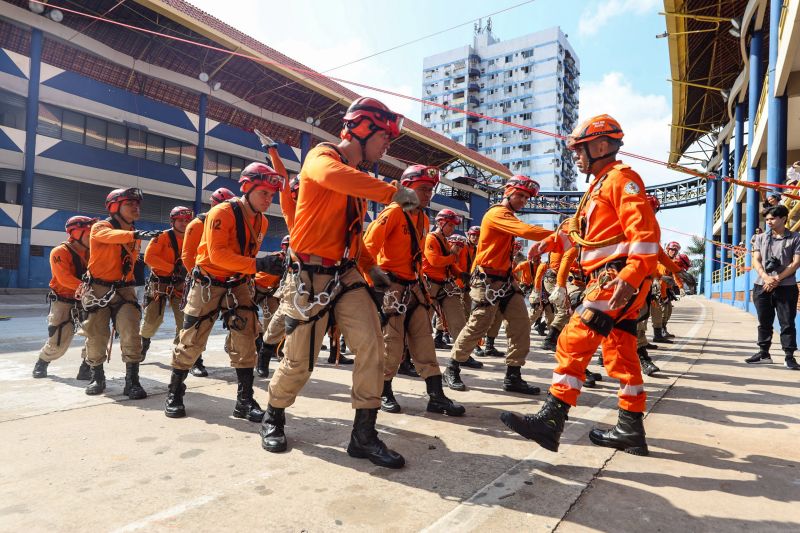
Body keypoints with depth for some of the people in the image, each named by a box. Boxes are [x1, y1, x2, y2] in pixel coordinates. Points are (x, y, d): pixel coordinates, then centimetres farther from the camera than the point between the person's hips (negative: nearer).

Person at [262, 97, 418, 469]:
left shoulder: (358, 177, 15)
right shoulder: (322, 156, -7)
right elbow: (333, 177, -34)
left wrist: (370, 266, 12)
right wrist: (393, 193, -33)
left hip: (346, 274, 7)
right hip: (310, 277, -6)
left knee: (371, 344, -9)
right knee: (299, 362, 4)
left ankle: (364, 434, 3)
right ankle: (273, 418, 33)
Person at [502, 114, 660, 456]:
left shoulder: (620, 178, -8)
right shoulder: (599, 185, 24)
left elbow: (645, 233, -19)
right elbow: (582, 233, 26)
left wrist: (629, 277, -29)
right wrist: (552, 242, 11)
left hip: (617, 280, -11)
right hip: (610, 282, 11)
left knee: (574, 342, -17)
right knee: (620, 354, 13)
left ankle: (551, 420, -16)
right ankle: (631, 429, 22)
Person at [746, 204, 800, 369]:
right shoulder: (761, 238, 10)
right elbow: (756, 260, 4)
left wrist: (777, 279, -14)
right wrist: (766, 277, -13)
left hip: (786, 287, -3)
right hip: (761, 286, 3)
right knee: (764, 322, 9)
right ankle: (764, 353, 18)